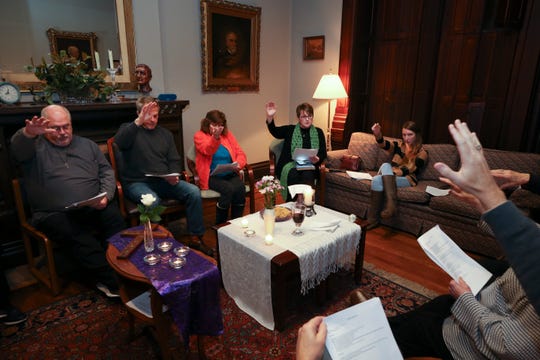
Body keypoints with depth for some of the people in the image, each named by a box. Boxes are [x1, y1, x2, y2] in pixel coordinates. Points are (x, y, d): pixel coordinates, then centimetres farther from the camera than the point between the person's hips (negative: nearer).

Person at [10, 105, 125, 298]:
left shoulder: (87, 144, 20)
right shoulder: (36, 147, 9)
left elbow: (107, 171, 16)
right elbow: (17, 147, -15)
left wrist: (106, 196, -3)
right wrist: (28, 133, -41)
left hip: (95, 208, 3)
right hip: (55, 214, -2)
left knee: (119, 228, -27)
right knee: (82, 239, -32)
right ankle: (113, 282, -23)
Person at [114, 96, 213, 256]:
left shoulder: (165, 133, 18)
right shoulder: (129, 129, 5)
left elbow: (174, 160, 15)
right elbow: (119, 142, -20)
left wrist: (173, 176, -6)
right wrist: (139, 121, -30)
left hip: (164, 181, 4)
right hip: (137, 182, -4)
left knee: (194, 191, -19)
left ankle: (195, 238, -9)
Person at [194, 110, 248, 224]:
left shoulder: (228, 134, 16)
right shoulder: (199, 136, 5)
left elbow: (240, 153, 12)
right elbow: (207, 151, -16)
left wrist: (238, 164, -10)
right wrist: (215, 137, -34)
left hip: (230, 174, 3)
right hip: (212, 176, -3)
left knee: (240, 187, -29)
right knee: (228, 189, -32)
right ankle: (220, 225, -13)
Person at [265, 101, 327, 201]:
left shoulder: (318, 132, 18)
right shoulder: (290, 130, 16)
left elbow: (323, 153, 11)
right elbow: (274, 131, -2)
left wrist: (317, 159, -13)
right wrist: (269, 117, -21)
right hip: (290, 164, 0)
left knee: (307, 175, -35)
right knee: (293, 174, -34)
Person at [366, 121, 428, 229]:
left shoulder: (422, 153, 6)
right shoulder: (399, 146, 15)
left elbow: (410, 169, -9)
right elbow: (384, 144, -8)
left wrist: (392, 172, -24)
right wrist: (378, 135, -32)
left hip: (407, 179, -3)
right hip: (391, 176, 4)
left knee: (385, 166, -31)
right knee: (377, 180, -33)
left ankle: (391, 203, -42)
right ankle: (372, 220, -37)